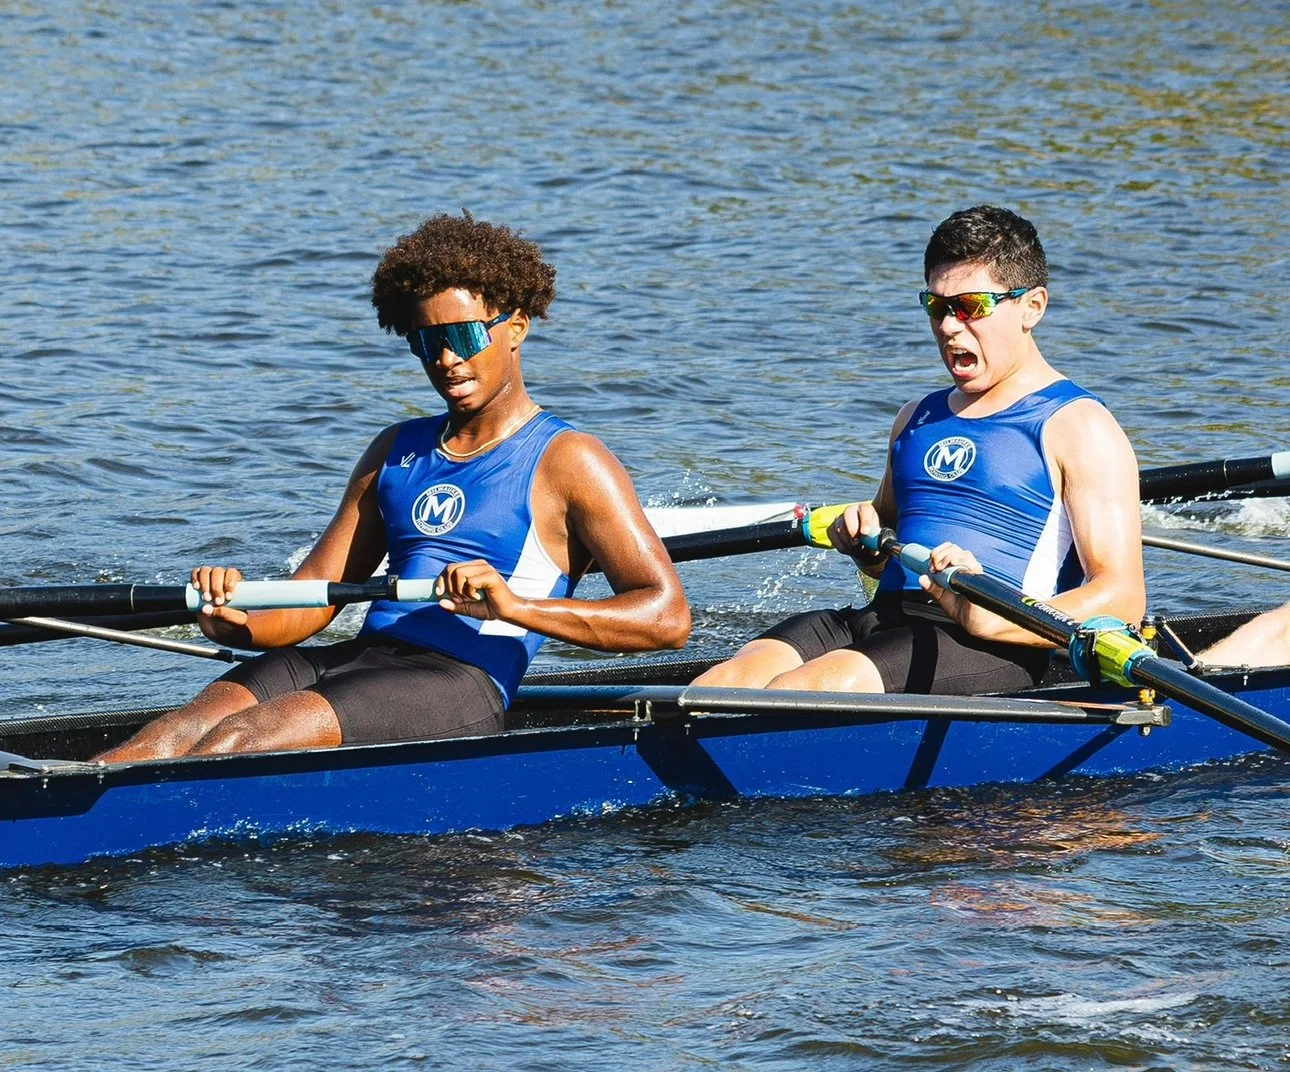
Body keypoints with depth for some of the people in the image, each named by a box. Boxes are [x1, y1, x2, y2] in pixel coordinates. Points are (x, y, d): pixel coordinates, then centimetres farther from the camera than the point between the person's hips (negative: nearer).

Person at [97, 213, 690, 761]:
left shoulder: (567, 462, 4)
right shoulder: (397, 451, 24)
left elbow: (668, 617, -8)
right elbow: (313, 597, 19)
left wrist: (514, 605, -23)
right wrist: (235, 623, -6)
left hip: (458, 685, -6)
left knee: (238, 740, -30)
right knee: (173, 735, -22)